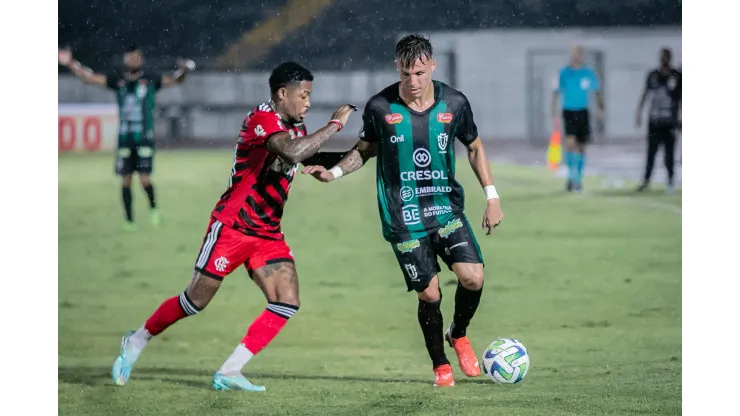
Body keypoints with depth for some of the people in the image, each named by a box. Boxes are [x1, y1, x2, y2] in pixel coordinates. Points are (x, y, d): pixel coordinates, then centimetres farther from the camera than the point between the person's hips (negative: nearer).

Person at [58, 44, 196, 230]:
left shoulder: (150, 79, -2)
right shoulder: (117, 79, 3)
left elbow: (173, 80, -5)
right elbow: (91, 78, 1)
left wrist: (183, 71, -27)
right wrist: (70, 64, -9)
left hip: (145, 138, -3)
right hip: (124, 138, 3)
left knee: (145, 179, -10)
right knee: (126, 180, 4)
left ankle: (153, 207, 19)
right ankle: (129, 220, 15)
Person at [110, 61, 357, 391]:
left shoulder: (294, 126, 9)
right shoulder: (262, 119, -19)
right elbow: (292, 153, -37)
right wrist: (335, 124, -30)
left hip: (268, 234, 8)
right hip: (231, 225, -8)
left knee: (287, 302, -8)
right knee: (195, 301, 0)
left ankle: (229, 373, -4)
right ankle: (136, 342, 25)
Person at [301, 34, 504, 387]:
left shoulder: (454, 103, -4)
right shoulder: (380, 107, -8)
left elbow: (474, 147, 11)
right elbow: (366, 148, 11)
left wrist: (492, 196, 6)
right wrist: (333, 173, -4)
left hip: (447, 209, 2)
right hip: (403, 219, -1)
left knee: (472, 277, -15)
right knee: (429, 294, -4)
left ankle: (458, 335, 16)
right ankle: (440, 365, 20)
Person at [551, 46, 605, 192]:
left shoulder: (588, 72, 1)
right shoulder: (564, 72, -6)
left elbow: (597, 91, 12)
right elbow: (557, 92, -5)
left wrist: (601, 109, 7)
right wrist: (554, 113, -11)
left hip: (583, 112, 3)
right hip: (568, 111, -2)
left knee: (581, 147, 7)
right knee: (570, 142, -19)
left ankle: (578, 179, 20)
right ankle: (571, 176, -7)